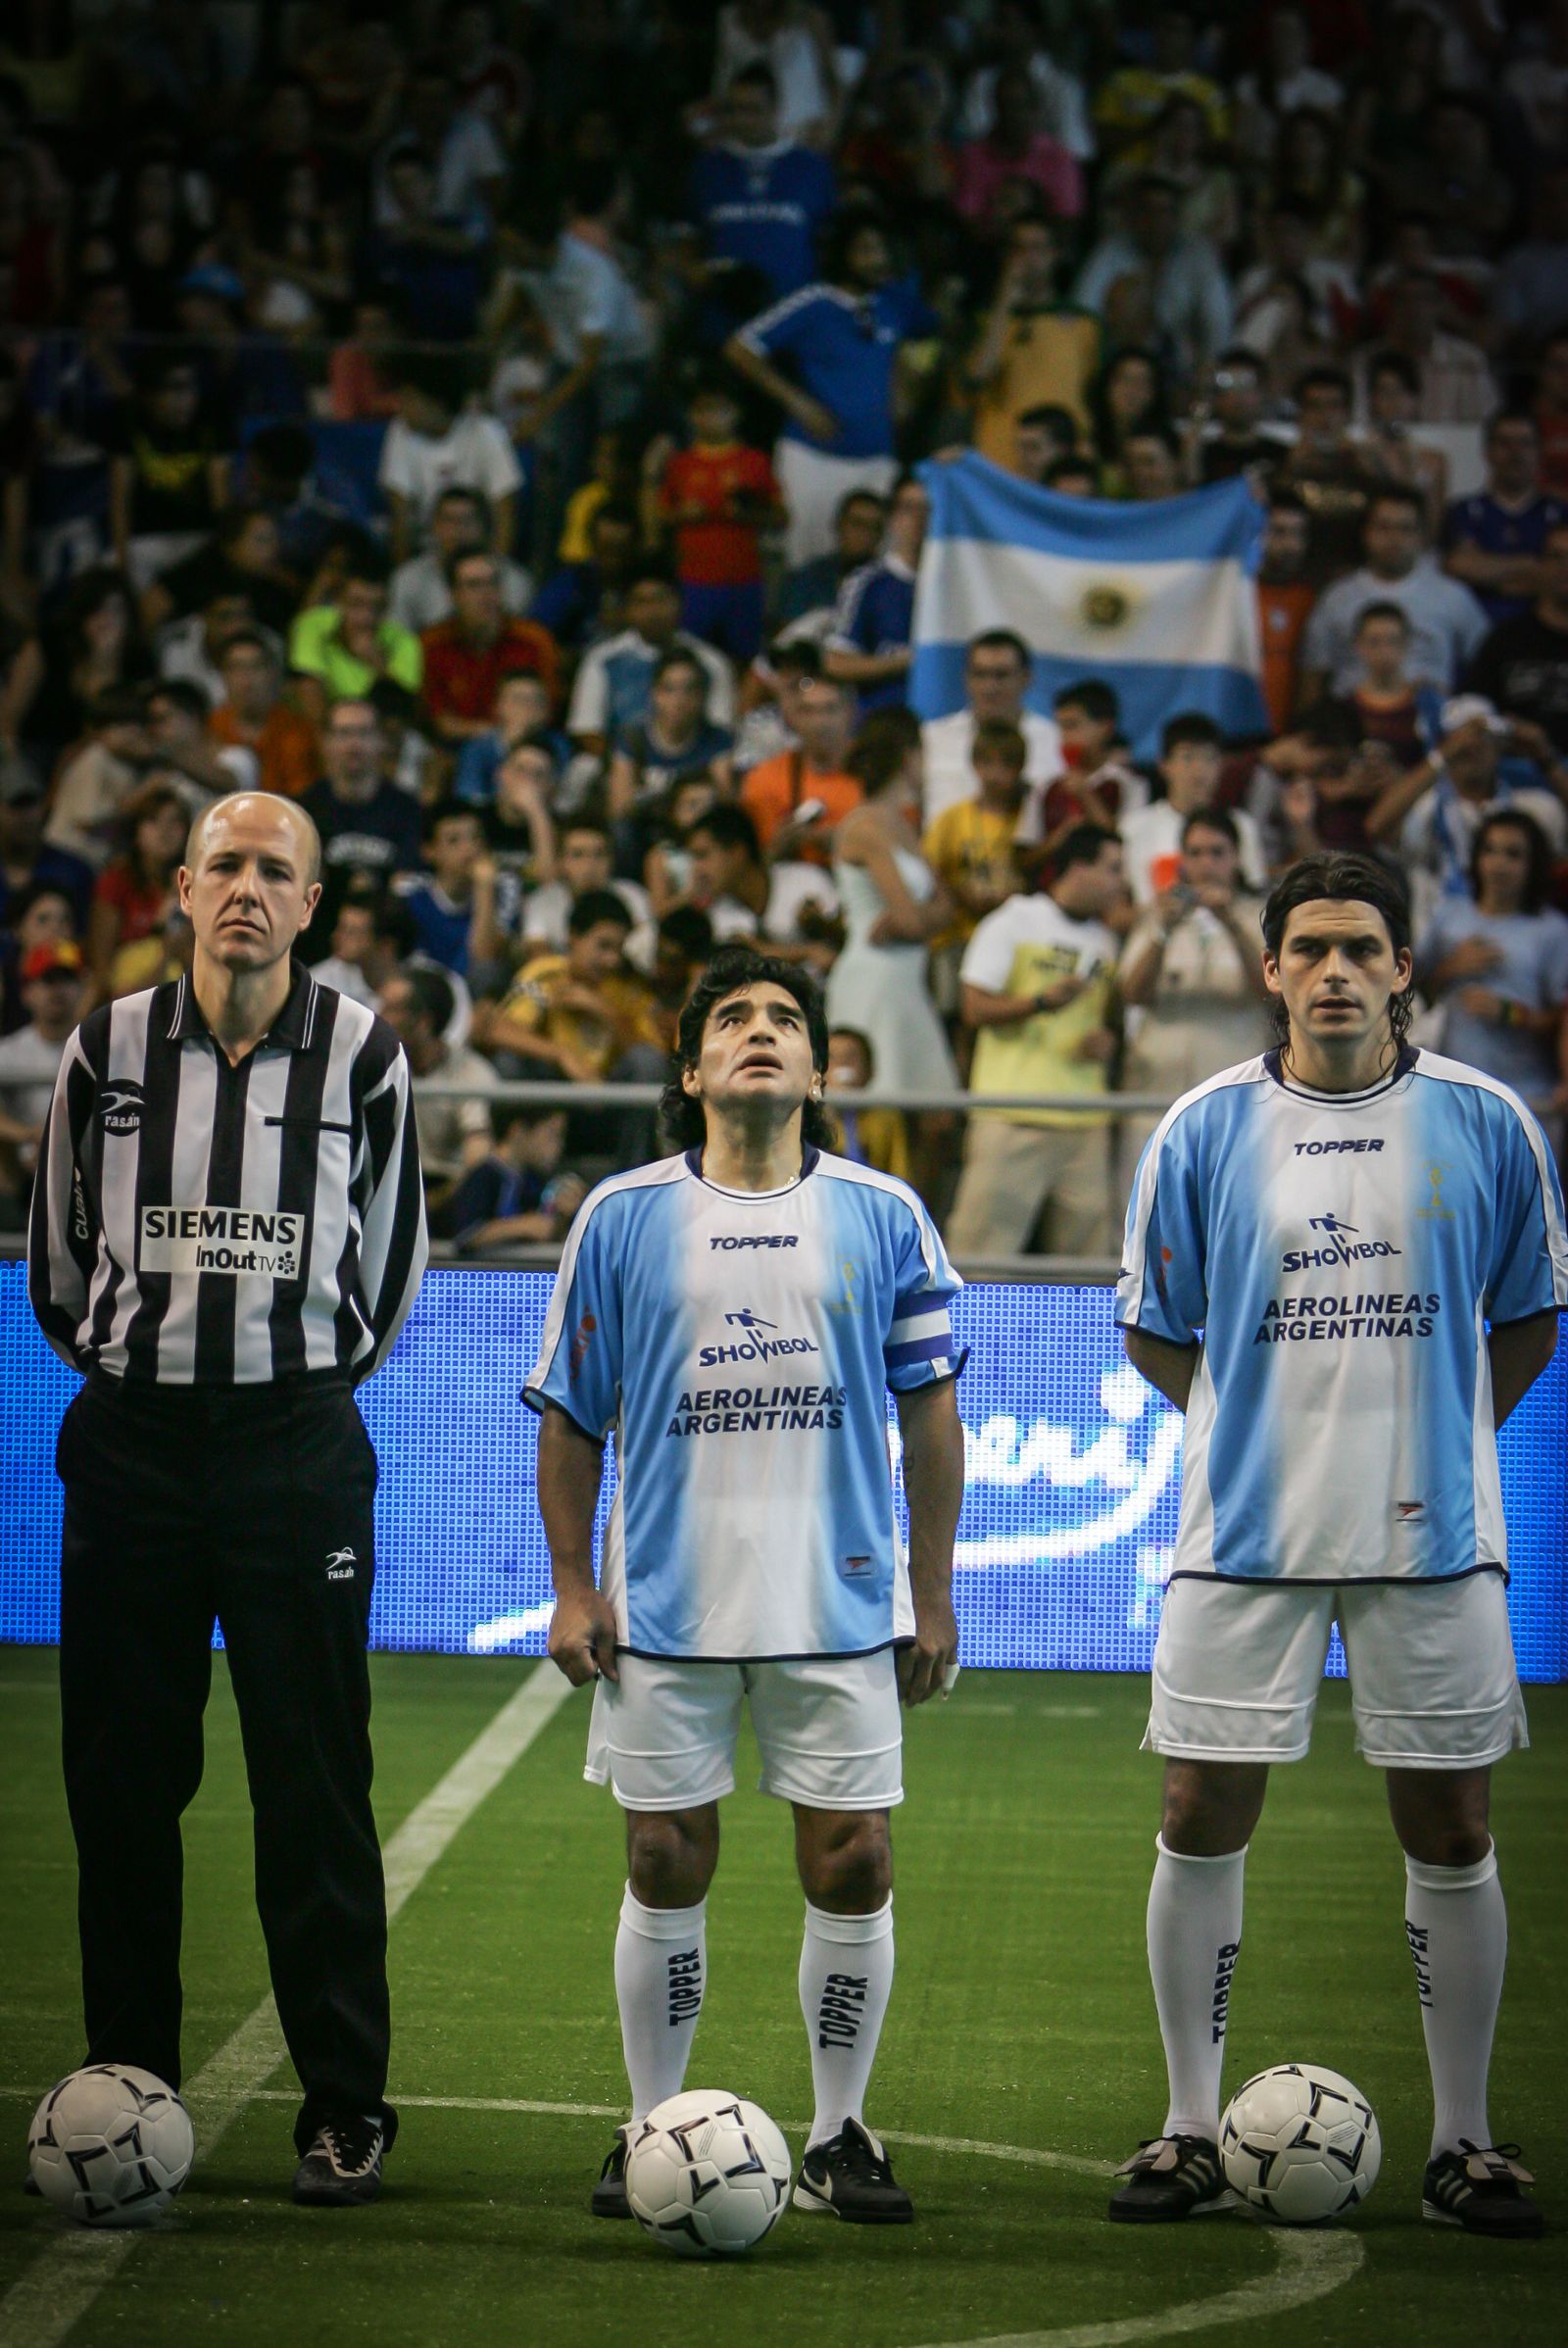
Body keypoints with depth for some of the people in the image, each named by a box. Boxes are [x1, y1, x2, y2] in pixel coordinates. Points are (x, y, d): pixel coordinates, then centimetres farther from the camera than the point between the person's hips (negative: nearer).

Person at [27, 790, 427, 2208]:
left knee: (315, 1786, -2)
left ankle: (345, 2106, 4)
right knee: (120, 1783, 4)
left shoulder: (362, 1056, 1)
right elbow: (55, 1255, 14)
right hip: (128, 1441, 2)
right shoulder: (110, 1048, 3)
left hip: (298, 1445, -1)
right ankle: (128, 2089, 14)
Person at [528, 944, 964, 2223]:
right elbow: (573, 1418, 7)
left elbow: (930, 1411, 7)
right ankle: (653, 2131, 18)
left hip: (841, 1605, 0)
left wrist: (933, 1595, 4)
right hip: (667, 1603, 0)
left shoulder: (883, 1216, 4)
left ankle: (839, 2137, 14)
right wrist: (572, 1587, 2)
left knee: (852, 1868, 1)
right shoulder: (624, 1216, 4)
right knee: (667, 1867, 4)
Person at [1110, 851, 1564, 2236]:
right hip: (1244, 1536, 0)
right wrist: (1277, 1420, 4)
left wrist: (1428, 1433, 4)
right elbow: (1154, 1332, 10)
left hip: (1431, 1536, 0)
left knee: (1451, 1833, 3)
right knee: (1202, 1821, 0)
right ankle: (1193, 2130, 12)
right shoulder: (1203, 1131, 1)